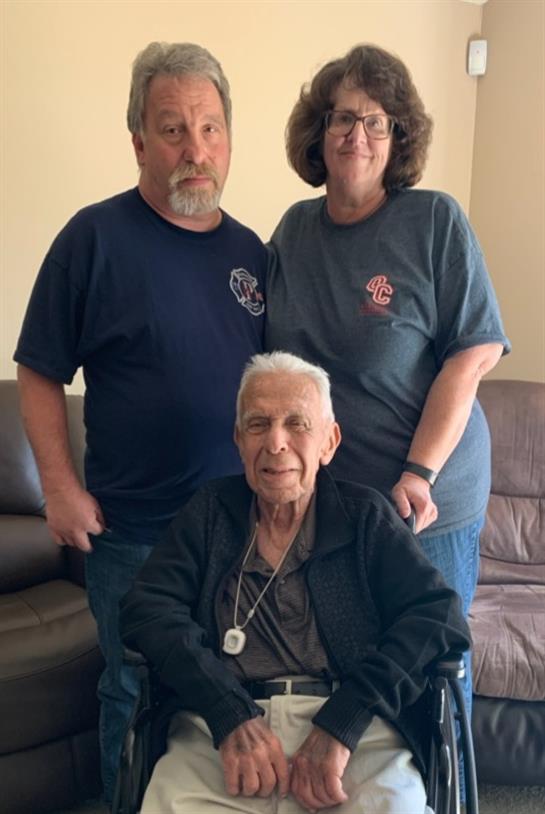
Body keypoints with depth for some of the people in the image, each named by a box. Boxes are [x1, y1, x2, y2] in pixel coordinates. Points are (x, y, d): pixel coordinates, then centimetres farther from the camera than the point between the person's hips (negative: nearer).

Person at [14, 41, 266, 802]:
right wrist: (61, 486, -12)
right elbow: (39, 373, -7)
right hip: (132, 532, -4)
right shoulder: (95, 237, -11)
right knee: (137, 695, 14)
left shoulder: (250, 249, 4)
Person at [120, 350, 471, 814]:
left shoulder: (365, 516, 10)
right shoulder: (210, 511, 13)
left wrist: (340, 723, -16)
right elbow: (147, 609, 2)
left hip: (354, 727, 0)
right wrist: (231, 716, -15)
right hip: (222, 721, 1)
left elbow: (439, 613, -2)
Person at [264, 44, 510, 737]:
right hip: (317, 495, 4)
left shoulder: (435, 221, -10)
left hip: (428, 500, -4)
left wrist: (418, 475, -19)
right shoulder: (295, 229, 4)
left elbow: (473, 354, -13)